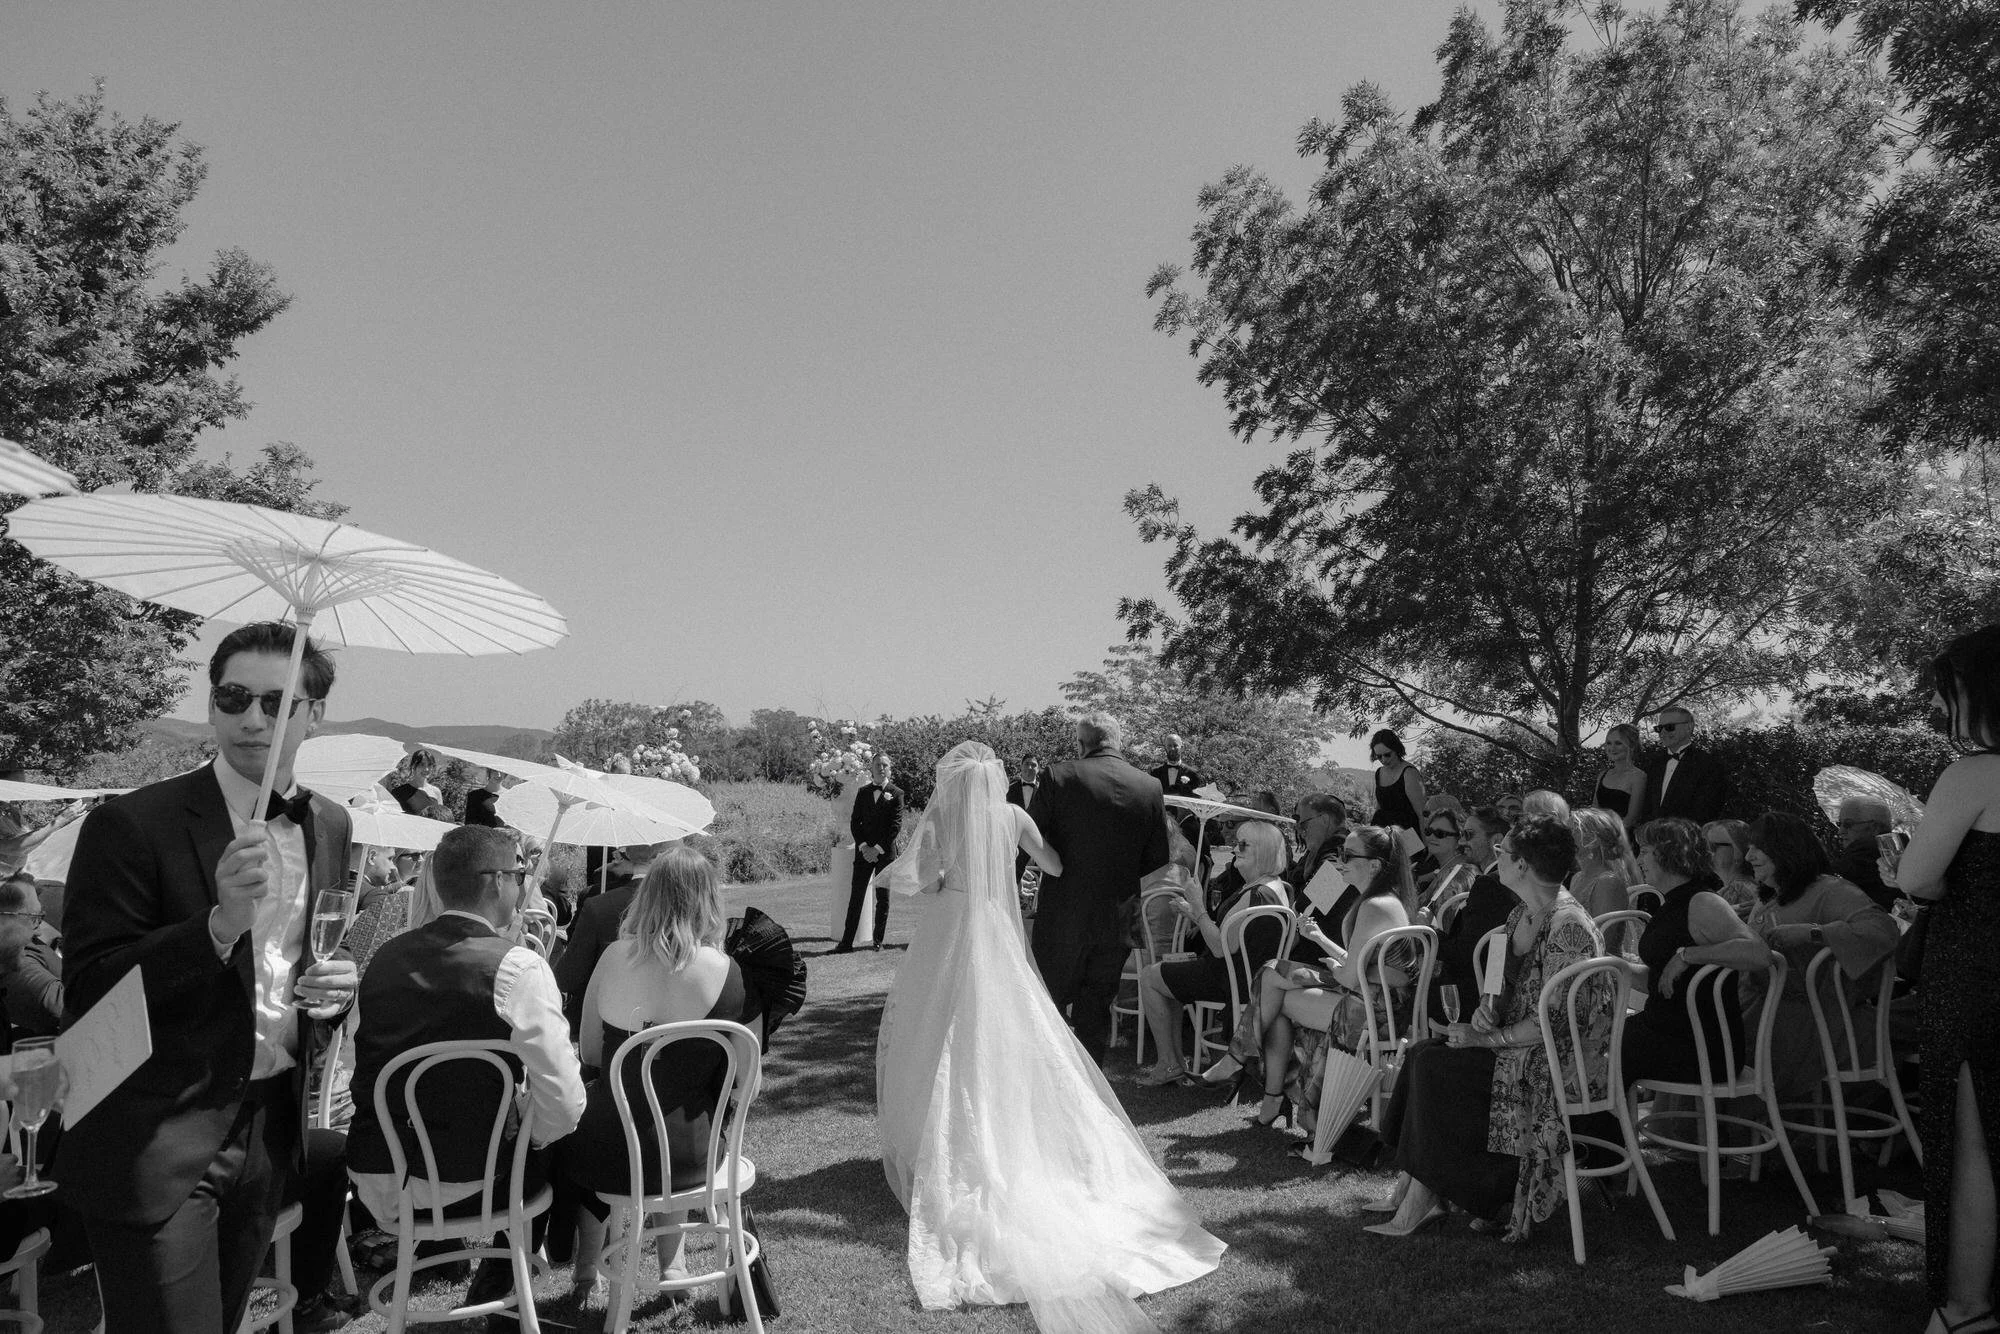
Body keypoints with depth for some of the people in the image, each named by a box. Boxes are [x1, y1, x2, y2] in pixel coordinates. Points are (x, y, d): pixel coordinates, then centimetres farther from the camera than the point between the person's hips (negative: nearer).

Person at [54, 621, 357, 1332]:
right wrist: (221, 922, -31)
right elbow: (88, 993, -17)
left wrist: (338, 984, -6)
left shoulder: (330, 827, 4)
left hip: (269, 1133, 6)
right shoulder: (132, 825, -14)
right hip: (157, 1146, -5)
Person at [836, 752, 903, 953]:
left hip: (885, 852, -2)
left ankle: (878, 939, 16)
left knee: (883, 898, 5)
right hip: (864, 851, 2)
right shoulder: (863, 792, 10)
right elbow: (854, 822, 7)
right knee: (856, 896, -1)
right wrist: (863, 846, -6)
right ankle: (847, 942, 0)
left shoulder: (896, 793, 0)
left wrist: (878, 848, -12)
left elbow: (896, 826, -6)